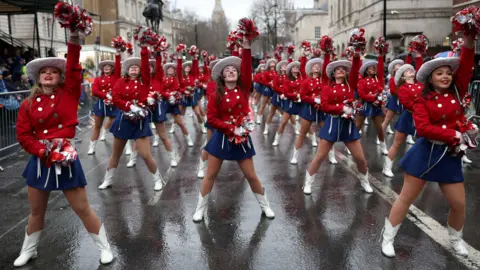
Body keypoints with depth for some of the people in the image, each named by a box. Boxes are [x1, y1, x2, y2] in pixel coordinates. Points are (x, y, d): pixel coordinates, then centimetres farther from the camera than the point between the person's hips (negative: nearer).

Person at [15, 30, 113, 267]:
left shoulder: (68, 94, -2)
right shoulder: (28, 105, 2)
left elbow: (74, 70, -16)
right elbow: (23, 136, 0)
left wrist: (74, 41, -25)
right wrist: (43, 151, -13)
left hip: (66, 159, -2)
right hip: (40, 161, 3)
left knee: (83, 209, 5)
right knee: (36, 211, 18)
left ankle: (104, 247, 21)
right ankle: (28, 250, 41)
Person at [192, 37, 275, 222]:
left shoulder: (243, 89, -2)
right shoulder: (216, 95, -5)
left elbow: (247, 69, -15)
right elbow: (211, 119, -9)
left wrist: (246, 48, -25)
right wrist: (232, 129, -16)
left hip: (242, 139, 1)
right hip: (221, 138, 0)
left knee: (251, 175, 9)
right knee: (210, 175, 9)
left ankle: (265, 206, 27)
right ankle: (200, 209, 23)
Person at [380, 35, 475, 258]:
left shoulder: (457, 93, 6)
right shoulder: (422, 101, -4)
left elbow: (466, 65, -5)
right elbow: (423, 128, -17)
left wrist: (469, 39, -16)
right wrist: (454, 135, -21)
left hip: (450, 155, 4)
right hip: (426, 153, -3)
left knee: (459, 203, 9)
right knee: (406, 198, 4)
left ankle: (456, 239, 36)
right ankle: (387, 238, 16)